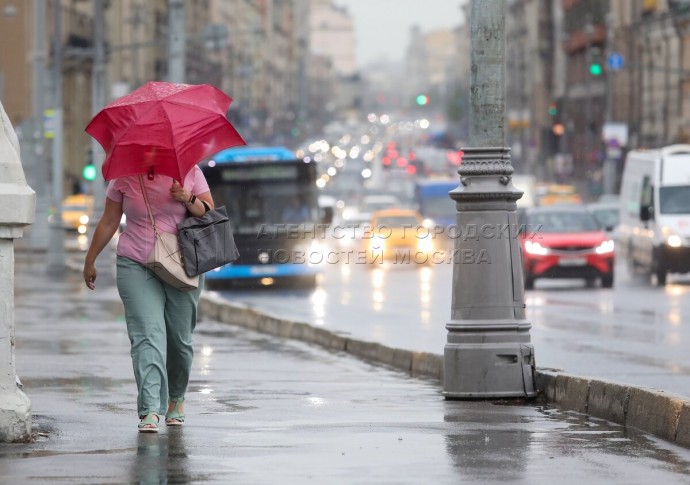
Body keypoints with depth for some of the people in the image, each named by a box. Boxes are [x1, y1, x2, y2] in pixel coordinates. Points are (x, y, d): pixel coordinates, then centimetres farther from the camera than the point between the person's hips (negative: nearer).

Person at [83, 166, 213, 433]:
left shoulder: (188, 172, 1)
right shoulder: (124, 177, 0)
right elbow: (109, 222, 9)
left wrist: (189, 200, -17)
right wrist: (90, 260, 13)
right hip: (136, 267, -1)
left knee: (179, 338, 7)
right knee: (148, 334, -16)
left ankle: (176, 398, 34)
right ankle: (150, 410, -24)